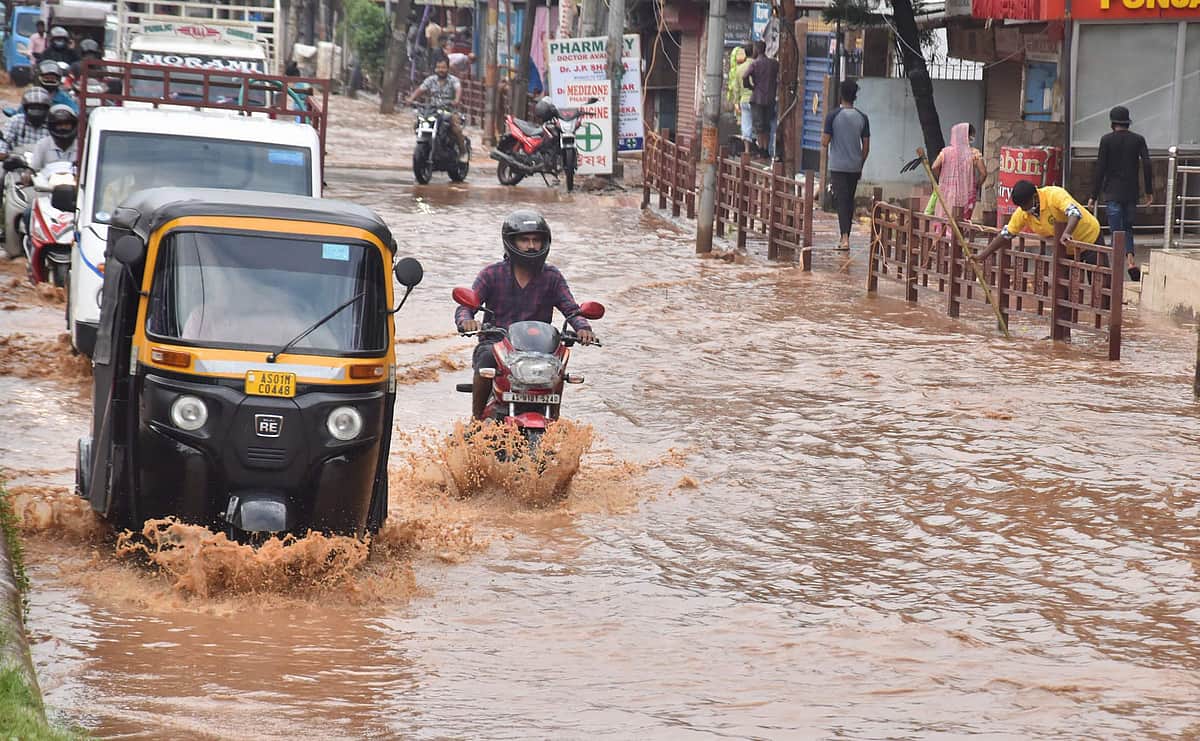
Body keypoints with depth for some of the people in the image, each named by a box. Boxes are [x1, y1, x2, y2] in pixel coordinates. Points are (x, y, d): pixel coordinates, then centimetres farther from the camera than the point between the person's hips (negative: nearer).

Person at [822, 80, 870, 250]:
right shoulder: (862, 118, 1)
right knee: (850, 201, 14)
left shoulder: (833, 116, -9)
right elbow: (866, 147, 4)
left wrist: (824, 138, 15)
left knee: (842, 201, -6)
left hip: (837, 166, -3)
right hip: (855, 167, 3)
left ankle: (845, 237, -20)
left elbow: (824, 142, -9)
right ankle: (845, 237, 21)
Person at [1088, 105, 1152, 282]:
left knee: (1116, 231, -1)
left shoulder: (1107, 140, -5)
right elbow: (1147, 165, -4)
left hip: (1113, 193, -3)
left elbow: (1100, 168, -6)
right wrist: (1149, 192, 2)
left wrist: (1094, 196, -2)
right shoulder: (1138, 140, 3)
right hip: (1131, 193, 3)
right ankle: (1130, 259, 0)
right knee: (1128, 228, 18)